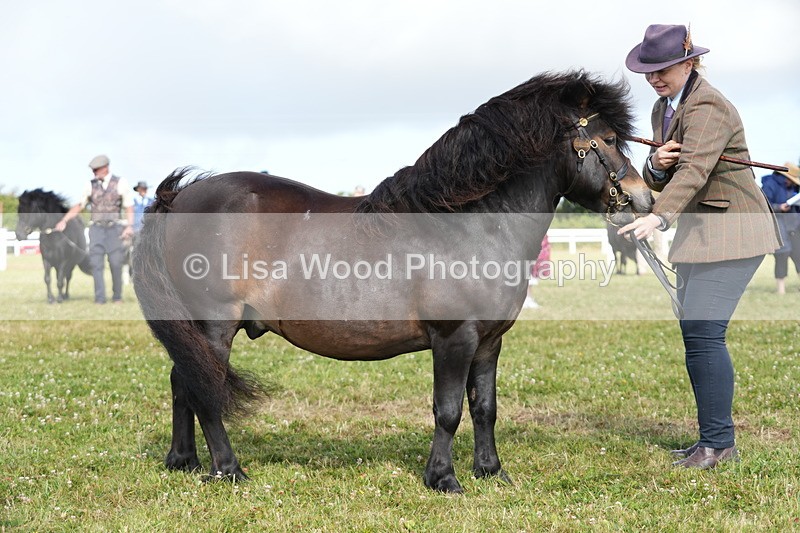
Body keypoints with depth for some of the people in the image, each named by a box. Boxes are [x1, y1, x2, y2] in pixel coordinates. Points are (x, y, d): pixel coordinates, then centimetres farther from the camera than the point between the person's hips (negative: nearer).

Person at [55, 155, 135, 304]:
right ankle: (99, 298, -4)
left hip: (114, 229, -2)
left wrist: (129, 226, -16)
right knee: (96, 264, -6)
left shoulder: (121, 183, -2)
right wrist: (64, 221, 6)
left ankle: (117, 296, 11)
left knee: (115, 264, -3)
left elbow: (129, 207, -3)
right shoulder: (91, 185, 5)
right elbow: (79, 206, 14)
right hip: (96, 229, 2)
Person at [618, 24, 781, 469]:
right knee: (696, 335, 8)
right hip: (698, 232, 10)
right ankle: (713, 439, 16)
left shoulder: (707, 108, -17)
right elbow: (658, 181, 15)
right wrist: (656, 165, -9)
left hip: (732, 230, -10)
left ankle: (719, 443, -8)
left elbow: (694, 170, -32)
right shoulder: (664, 108, 13)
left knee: (703, 333, -14)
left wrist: (657, 218, -46)